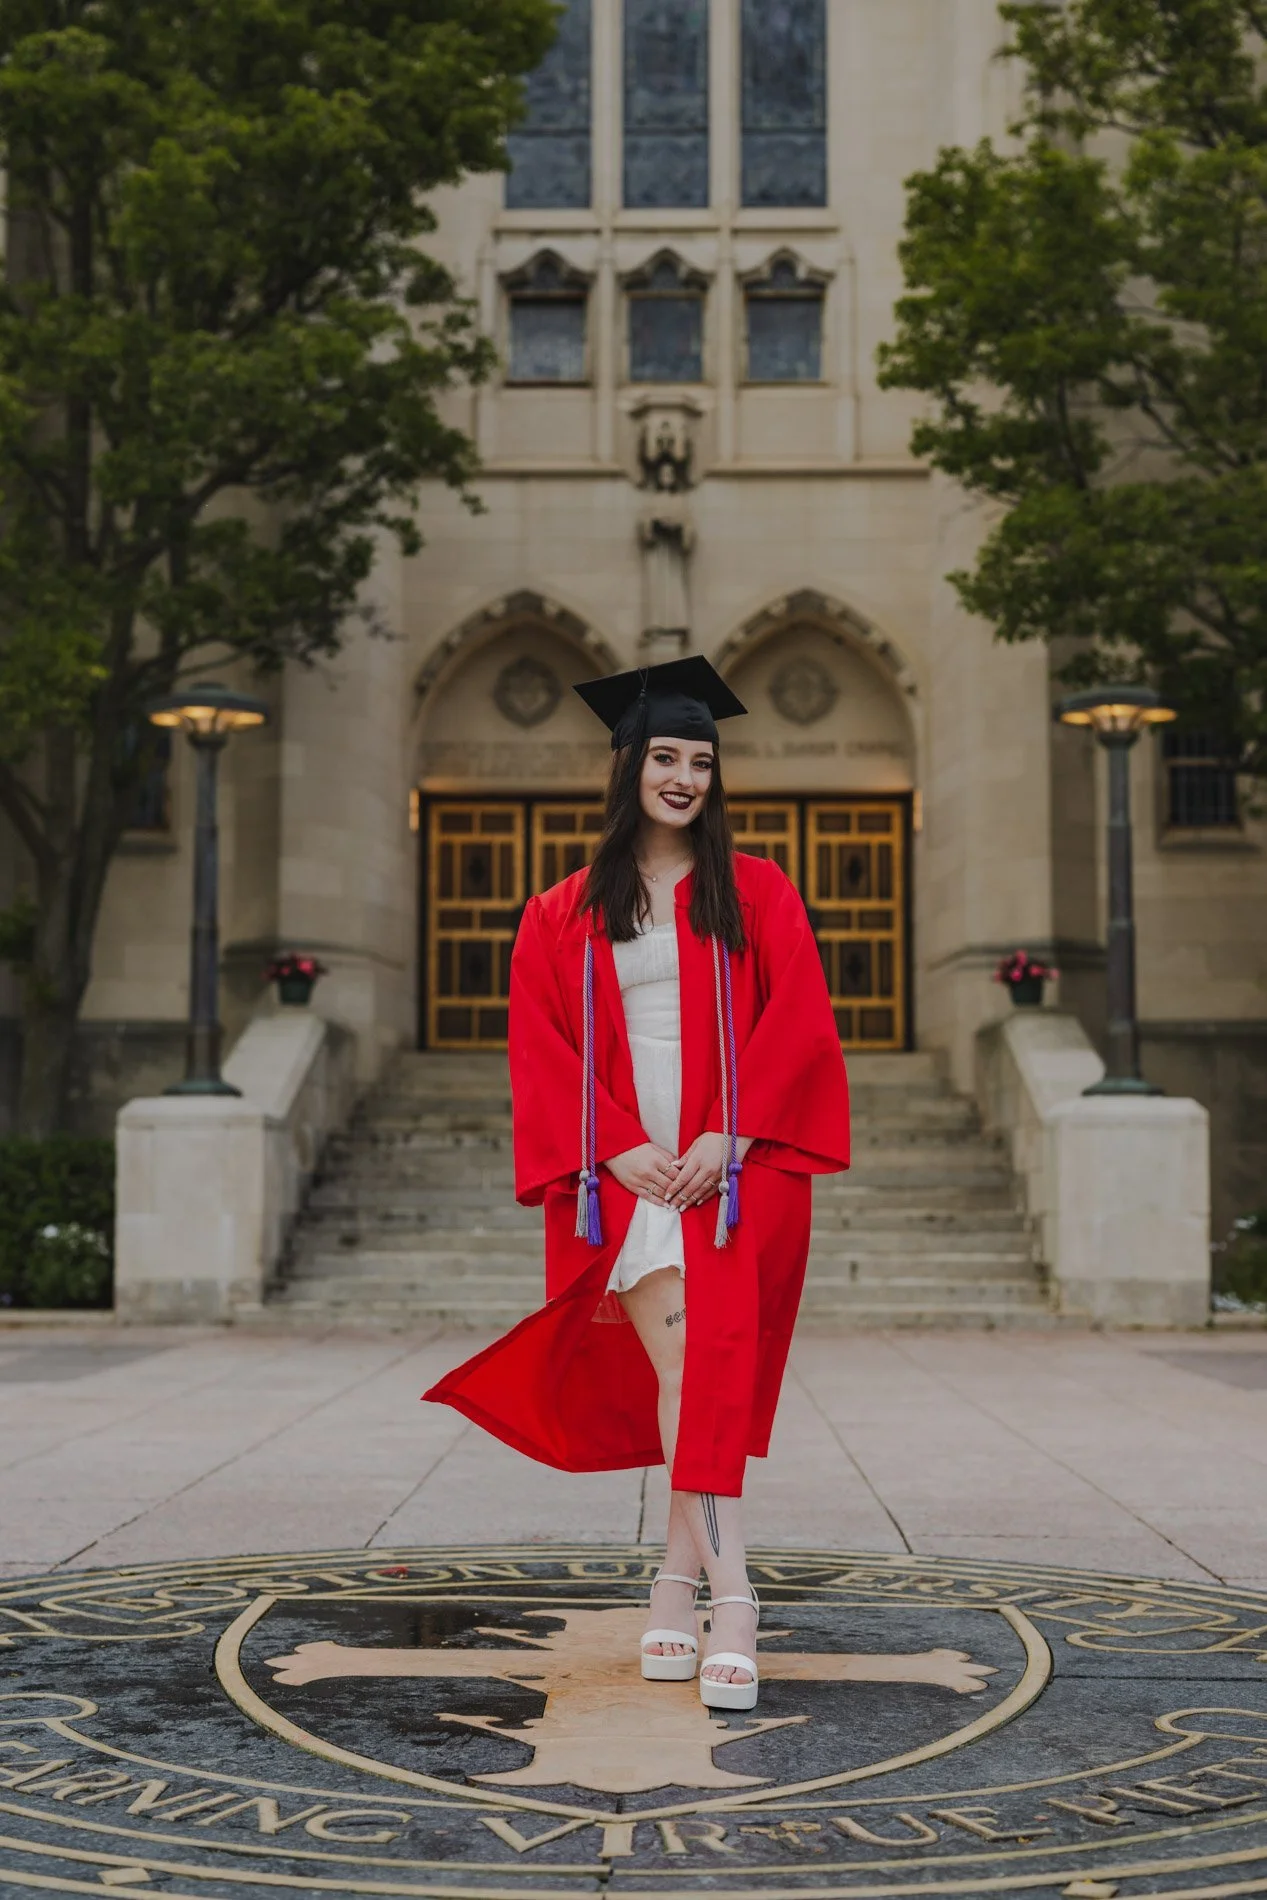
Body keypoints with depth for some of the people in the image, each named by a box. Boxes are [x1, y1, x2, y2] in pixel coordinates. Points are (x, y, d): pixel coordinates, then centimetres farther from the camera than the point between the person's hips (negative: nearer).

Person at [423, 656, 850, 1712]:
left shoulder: (755, 895, 11)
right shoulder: (566, 914, 14)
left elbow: (798, 1027, 2)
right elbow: (543, 1049, 7)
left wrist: (727, 1139, -11)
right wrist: (621, 1149, -8)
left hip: (734, 1164, 0)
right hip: (625, 1167, 0)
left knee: (709, 1365, -16)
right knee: (683, 1358, -18)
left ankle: (678, 1579, -6)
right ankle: (731, 1594, -19)